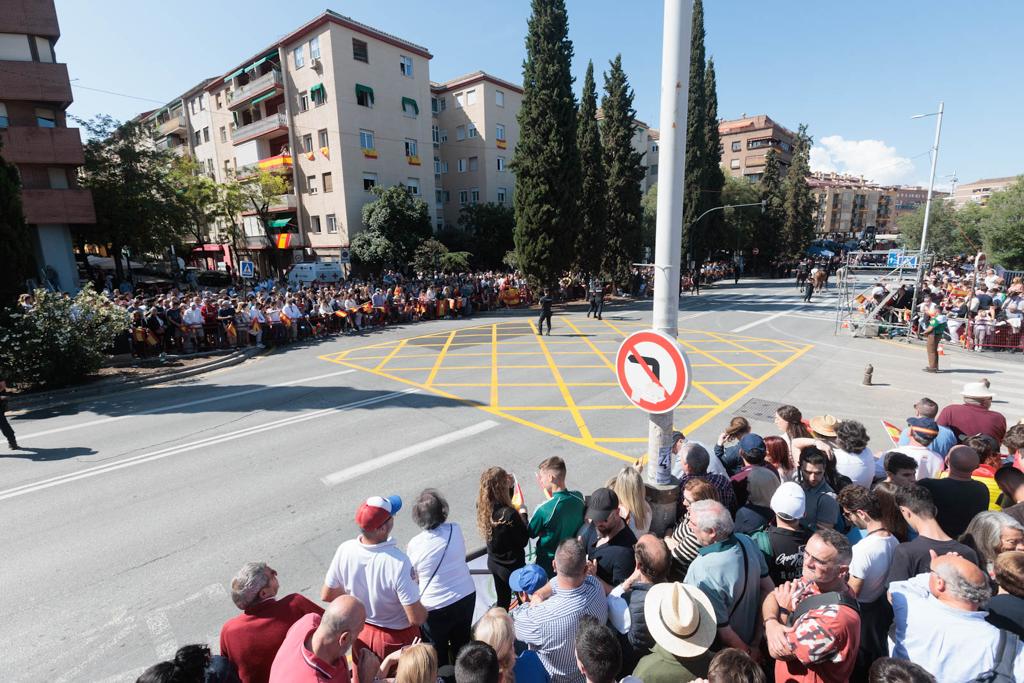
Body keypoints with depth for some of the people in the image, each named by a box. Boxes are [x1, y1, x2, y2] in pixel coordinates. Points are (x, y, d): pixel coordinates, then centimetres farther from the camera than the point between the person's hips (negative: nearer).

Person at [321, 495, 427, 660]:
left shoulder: (345, 550, -23)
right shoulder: (398, 562, -37)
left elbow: (326, 595, -6)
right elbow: (416, 618, -28)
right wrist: (425, 609, -6)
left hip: (361, 633, 4)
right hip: (397, 638, -4)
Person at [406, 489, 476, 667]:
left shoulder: (414, 545, -22)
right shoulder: (456, 530, -14)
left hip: (435, 607, -4)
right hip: (466, 597, 4)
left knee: (438, 654, 20)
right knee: (462, 645, 27)